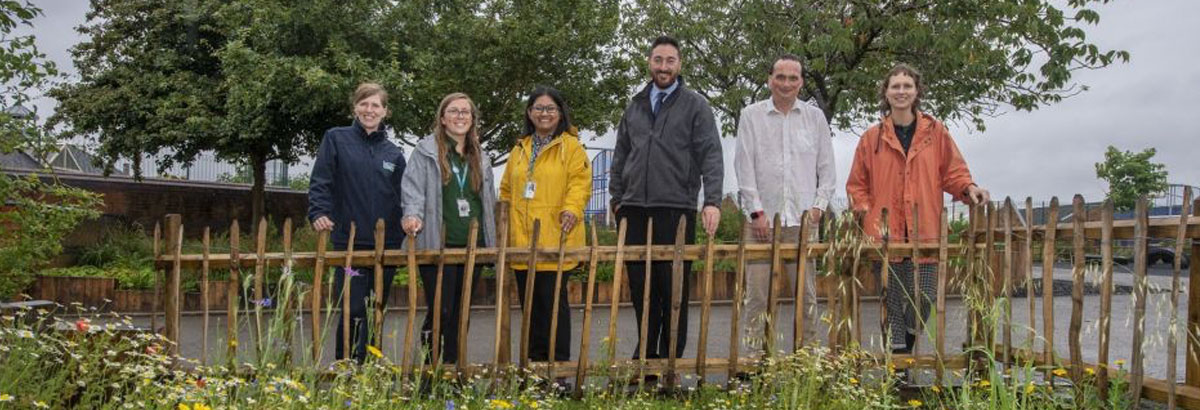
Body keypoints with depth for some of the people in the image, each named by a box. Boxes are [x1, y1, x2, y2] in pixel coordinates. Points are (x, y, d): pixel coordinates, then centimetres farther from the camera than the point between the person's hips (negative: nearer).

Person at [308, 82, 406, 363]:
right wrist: (319, 213, -18)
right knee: (353, 313, -8)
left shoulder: (394, 153, 15)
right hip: (349, 243, -4)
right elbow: (320, 182, -4)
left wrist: (405, 230, 4)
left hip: (386, 245, 4)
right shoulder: (336, 139, 4)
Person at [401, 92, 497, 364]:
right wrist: (413, 215, -26)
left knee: (460, 314, 9)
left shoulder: (480, 157, 17)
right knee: (440, 311, -7)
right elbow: (413, 188, -8)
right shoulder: (426, 150, 1)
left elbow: (489, 201, 20)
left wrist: (491, 242, 15)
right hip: (437, 245, -5)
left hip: (472, 246, 5)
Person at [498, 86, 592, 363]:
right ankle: (534, 361, 20)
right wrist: (505, 223, 14)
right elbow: (506, 190, 25)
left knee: (553, 301, -5)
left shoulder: (571, 146, 3)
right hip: (522, 241, 6)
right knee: (530, 304, 10)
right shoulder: (520, 149, 20)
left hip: (554, 240, -6)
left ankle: (559, 364, 4)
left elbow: (580, 182, -9)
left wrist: (571, 209, -26)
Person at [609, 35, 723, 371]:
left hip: (676, 208, -4)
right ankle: (646, 354, 19)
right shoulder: (635, 107, 16)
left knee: (674, 288, 1)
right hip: (635, 210, 4)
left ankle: (671, 358, 10)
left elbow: (711, 155, -6)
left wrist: (712, 201, -16)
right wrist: (617, 197, 12)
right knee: (640, 286, 7)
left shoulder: (695, 105, 3)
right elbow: (620, 156, 21)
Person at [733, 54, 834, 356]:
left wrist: (818, 206, 1)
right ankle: (750, 355, 6)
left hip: (803, 218, 1)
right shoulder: (751, 116, 6)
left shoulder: (815, 116, 11)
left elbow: (827, 167, 12)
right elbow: (744, 167, 1)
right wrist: (757, 211, -6)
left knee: (807, 293, 3)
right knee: (757, 293, 0)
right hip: (762, 216, -1)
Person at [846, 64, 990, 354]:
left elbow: (953, 172, 11)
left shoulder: (935, 131, 8)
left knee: (924, 303, 0)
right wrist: (866, 211, -3)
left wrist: (968, 188, -9)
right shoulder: (872, 137, 8)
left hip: (925, 235, 1)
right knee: (892, 306, 2)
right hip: (885, 237, 0)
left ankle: (906, 349, 21)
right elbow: (857, 184, 13)